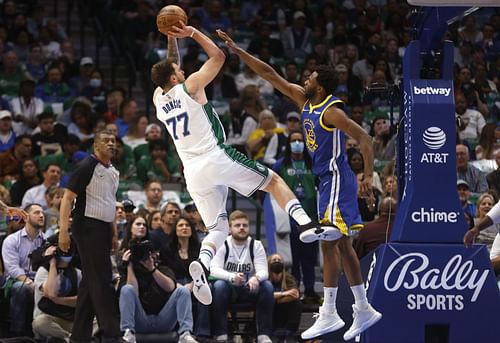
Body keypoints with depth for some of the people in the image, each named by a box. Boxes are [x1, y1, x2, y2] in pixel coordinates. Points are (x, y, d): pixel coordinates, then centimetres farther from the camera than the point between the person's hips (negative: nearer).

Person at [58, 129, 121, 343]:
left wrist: (113, 233, 22)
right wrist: (64, 231, -20)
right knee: (101, 281, -11)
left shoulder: (113, 171, 14)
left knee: (90, 282, 10)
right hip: (88, 227, -9)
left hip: (104, 229, 9)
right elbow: (67, 198, -13)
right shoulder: (87, 167, -10)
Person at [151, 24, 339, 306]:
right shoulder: (190, 87, -2)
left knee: (218, 228, 11)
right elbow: (218, 56, 8)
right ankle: (307, 224, -14)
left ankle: (202, 264, -21)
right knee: (273, 180, 9)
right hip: (215, 157, -5)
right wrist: (192, 33, 12)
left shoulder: (159, 99, 13)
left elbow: (171, 67, 33)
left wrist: (172, 38, 30)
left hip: (193, 172, 5)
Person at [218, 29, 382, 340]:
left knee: (329, 243, -11)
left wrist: (369, 176, -27)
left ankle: (329, 314, -11)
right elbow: (270, 74, 9)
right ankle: (364, 310, 17)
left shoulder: (332, 112, -17)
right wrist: (238, 51, 7)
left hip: (337, 180, -9)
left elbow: (364, 138, -20)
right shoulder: (304, 100, 7)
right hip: (327, 180, 9)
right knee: (342, 245, 12)